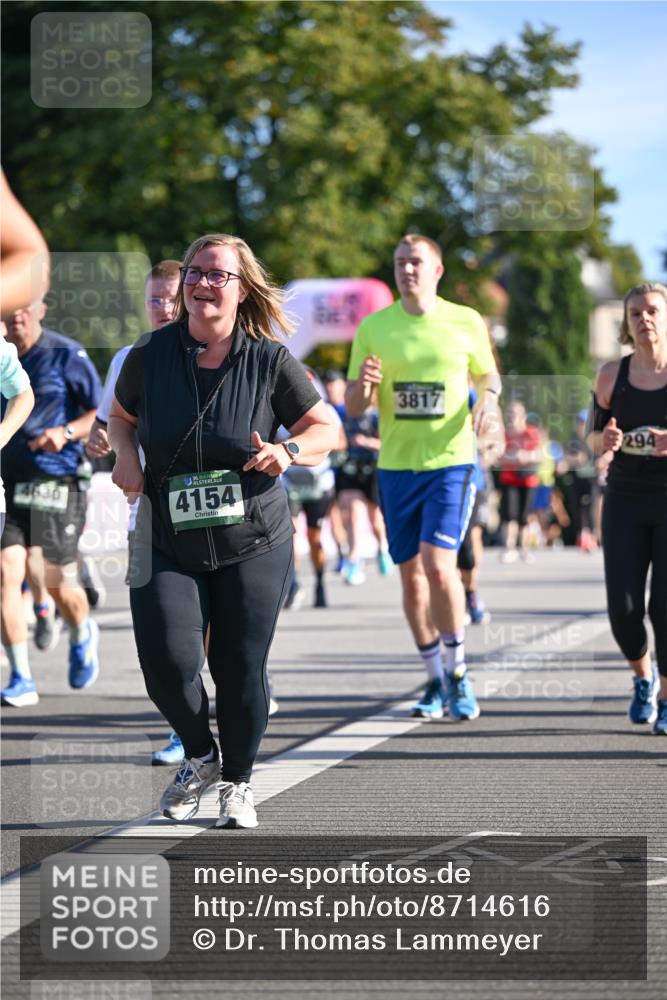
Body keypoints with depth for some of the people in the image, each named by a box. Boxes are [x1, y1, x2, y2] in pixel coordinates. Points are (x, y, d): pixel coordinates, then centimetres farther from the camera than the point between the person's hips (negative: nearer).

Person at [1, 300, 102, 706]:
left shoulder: (66, 355, -5)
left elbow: (103, 414, -4)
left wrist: (66, 432, -20)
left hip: (57, 482, -3)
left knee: (58, 583, -1)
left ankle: (82, 636, 35)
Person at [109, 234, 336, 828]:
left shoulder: (270, 360, -5)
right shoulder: (150, 356, -3)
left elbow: (326, 429, 2)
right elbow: (122, 416, 16)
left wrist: (287, 453, -18)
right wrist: (126, 457, -4)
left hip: (254, 543, 0)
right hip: (168, 543, 1)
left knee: (241, 669, 0)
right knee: (167, 661, -14)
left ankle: (238, 781, 26)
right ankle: (200, 757, 17)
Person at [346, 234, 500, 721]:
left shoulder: (466, 323, 1)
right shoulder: (373, 328, 3)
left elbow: (488, 374, 16)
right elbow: (353, 408, 5)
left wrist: (488, 399, -6)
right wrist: (364, 386, -18)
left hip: (451, 461, -3)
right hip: (396, 466, 3)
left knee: (438, 564, -18)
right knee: (411, 576, 7)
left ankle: (458, 671, -2)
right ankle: (437, 681, 20)